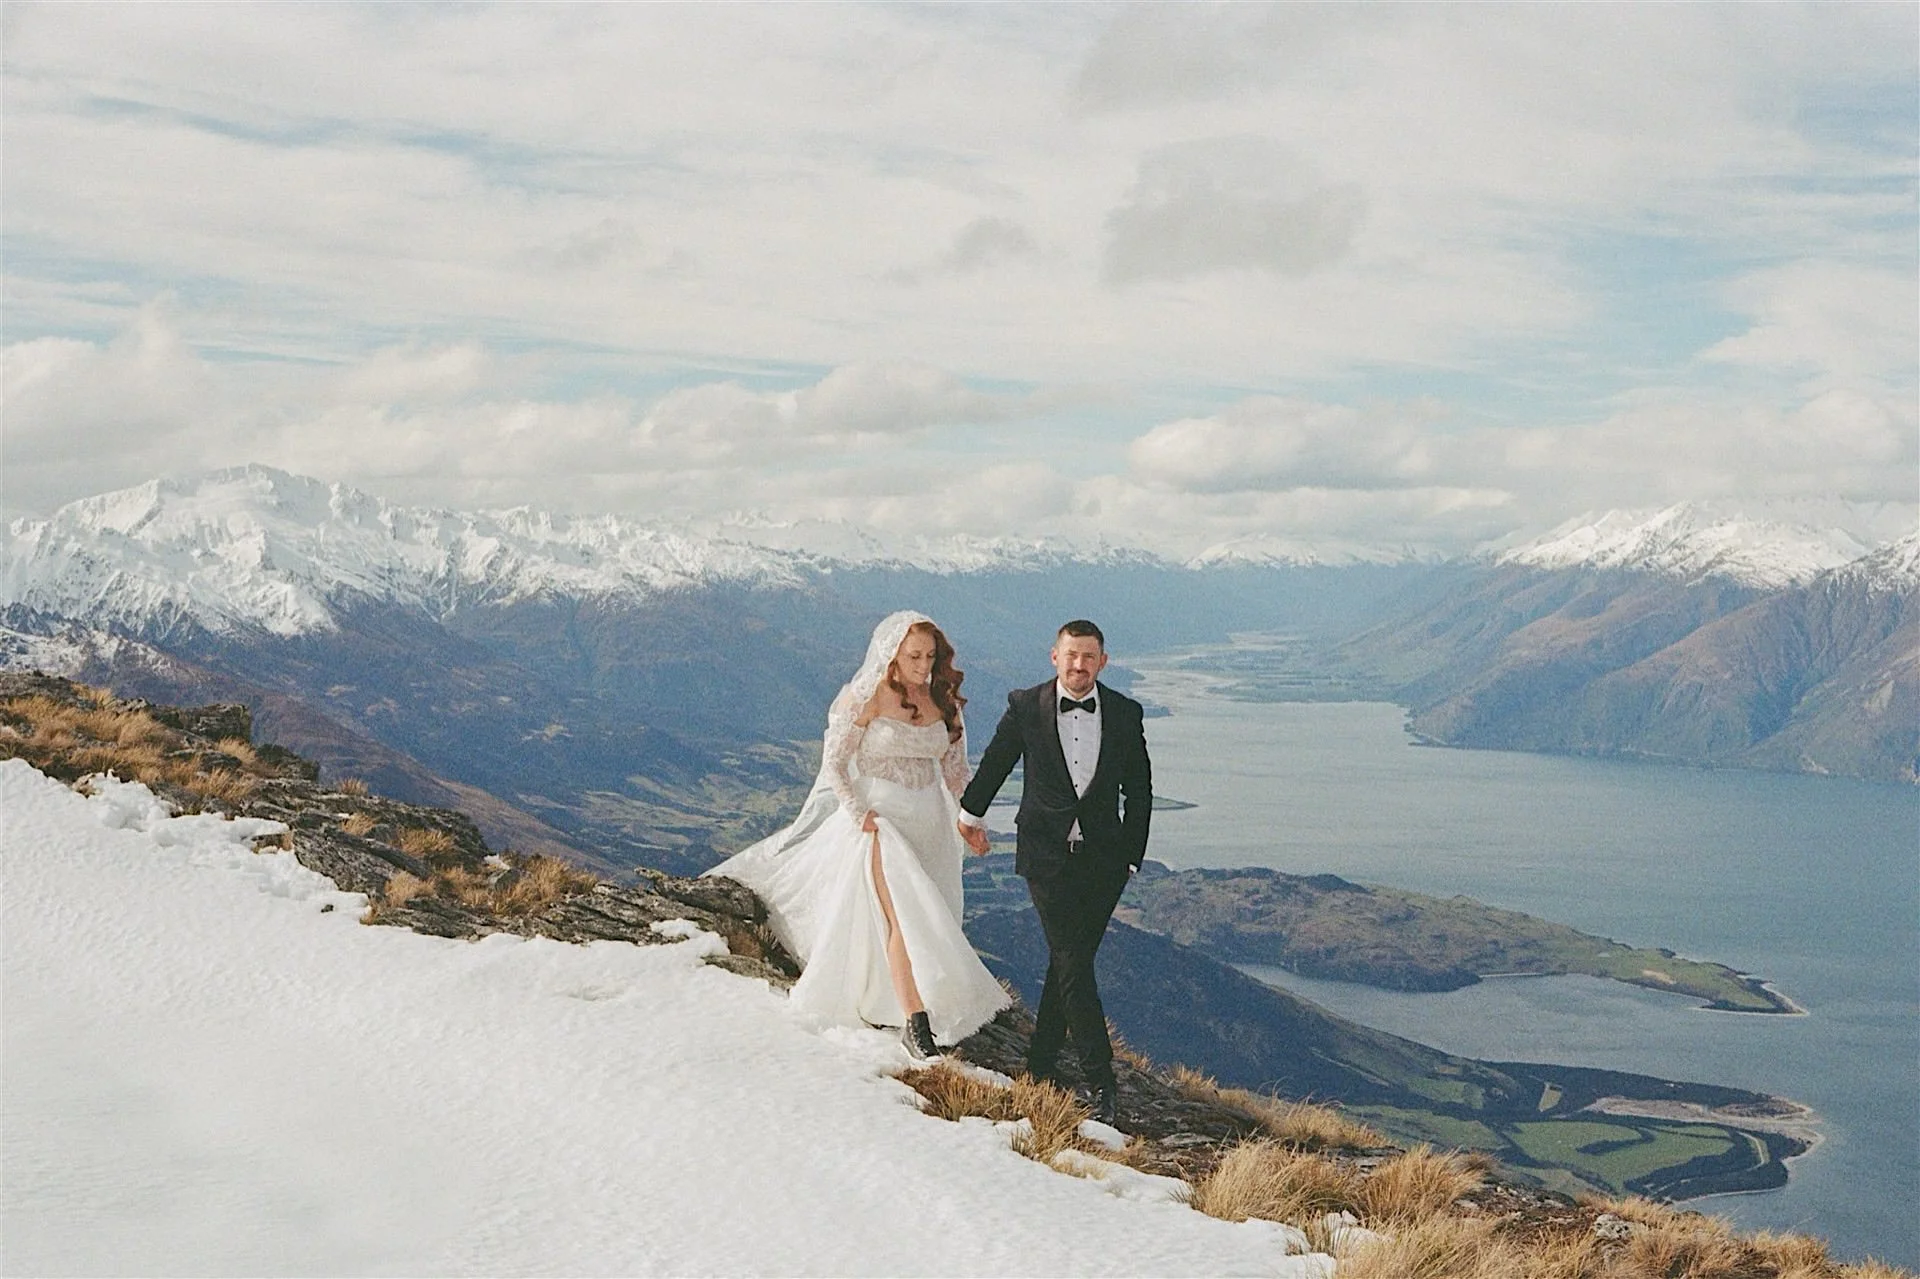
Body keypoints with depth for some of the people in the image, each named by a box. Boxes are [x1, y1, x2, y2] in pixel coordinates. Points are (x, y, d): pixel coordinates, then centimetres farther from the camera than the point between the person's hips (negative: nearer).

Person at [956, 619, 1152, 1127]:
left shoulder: (1125, 714, 1)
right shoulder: (1025, 706, -4)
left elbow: (1139, 791, 8)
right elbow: (994, 762, 13)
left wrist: (1131, 857, 4)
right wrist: (972, 812, 26)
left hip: (1103, 859, 2)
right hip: (1047, 856, -2)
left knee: (1068, 961, 9)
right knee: (1073, 966, -9)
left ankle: (1041, 1065, 23)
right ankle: (1102, 1082, -8)